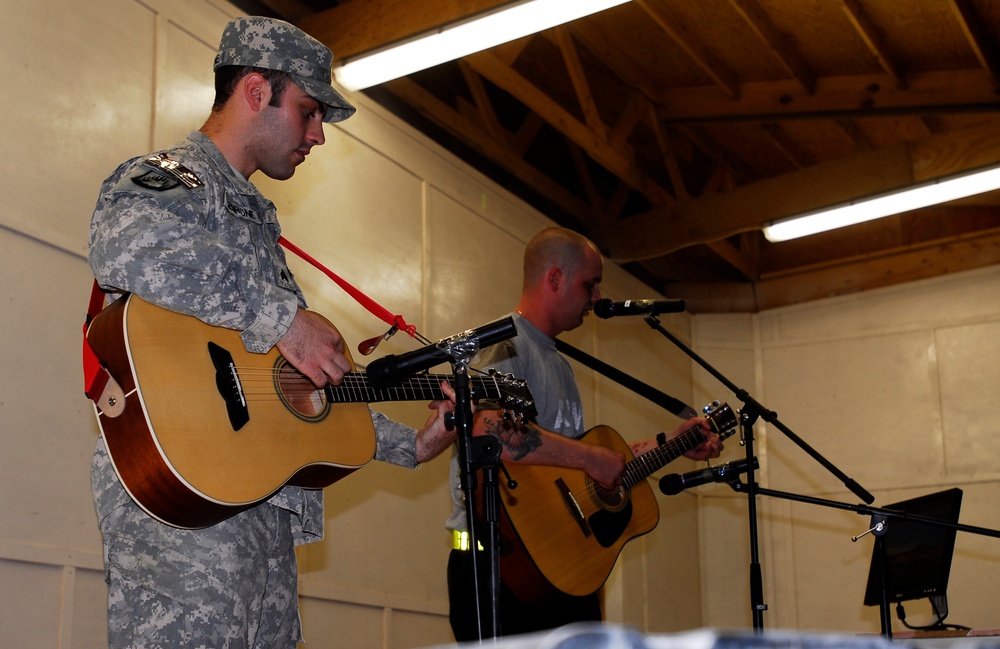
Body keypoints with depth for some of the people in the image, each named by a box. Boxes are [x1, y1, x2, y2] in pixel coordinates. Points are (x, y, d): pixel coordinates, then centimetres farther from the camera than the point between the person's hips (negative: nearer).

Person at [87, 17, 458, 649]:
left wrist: (412, 444, 22)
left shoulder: (257, 219, 28)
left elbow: (317, 382, 29)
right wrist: (282, 316, -24)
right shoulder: (170, 176, -2)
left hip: (265, 504, 9)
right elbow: (126, 244, -29)